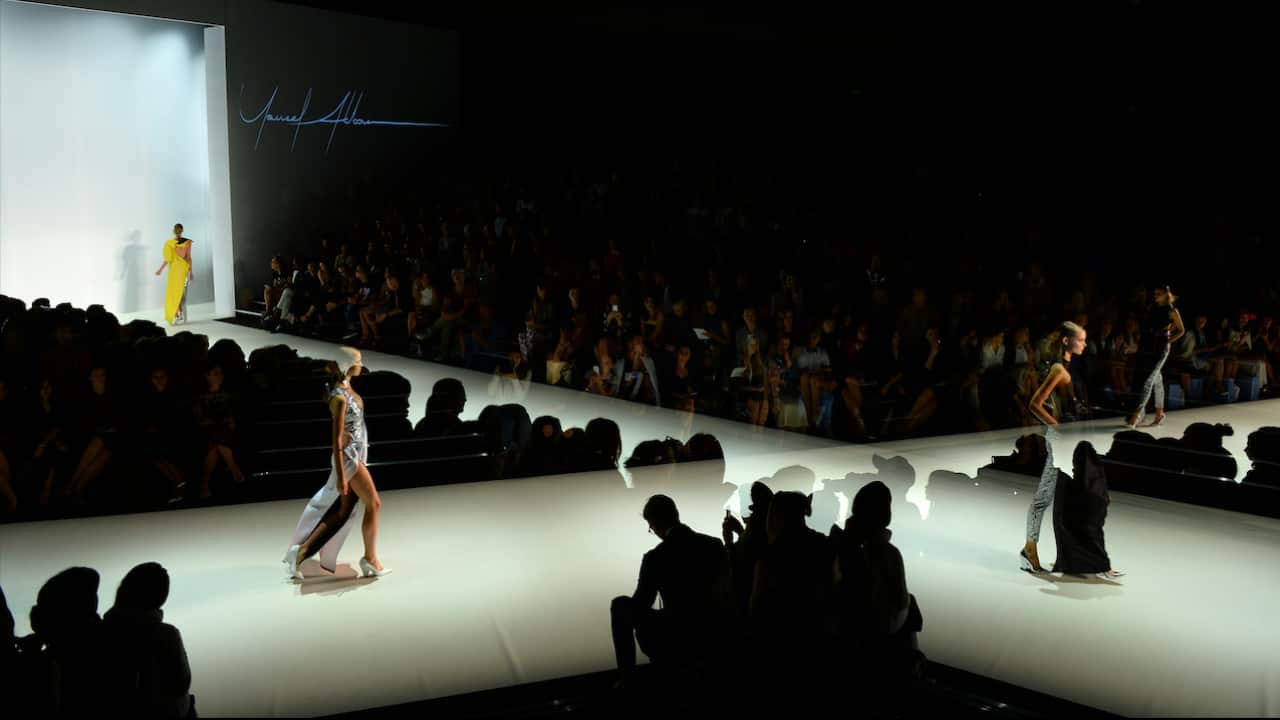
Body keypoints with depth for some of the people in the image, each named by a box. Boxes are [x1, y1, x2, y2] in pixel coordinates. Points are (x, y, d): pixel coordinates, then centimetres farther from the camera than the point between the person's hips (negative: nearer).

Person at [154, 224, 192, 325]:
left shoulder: (169, 243, -7)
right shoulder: (187, 242, -6)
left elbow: (167, 259, -9)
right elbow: (189, 257, -6)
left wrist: (160, 270, 1)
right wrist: (191, 271, -2)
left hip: (174, 268, -1)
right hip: (184, 268, 1)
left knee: (173, 292, 9)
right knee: (182, 292, 9)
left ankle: (177, 314, -1)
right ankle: (183, 316, 4)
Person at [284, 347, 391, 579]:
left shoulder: (347, 388, 8)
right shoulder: (339, 398, -20)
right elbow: (337, 438, -21)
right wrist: (340, 476, -22)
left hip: (356, 454, 9)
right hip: (349, 456, -9)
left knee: (342, 512, 10)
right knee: (373, 504, 1)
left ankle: (301, 551, 10)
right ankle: (370, 560, 12)